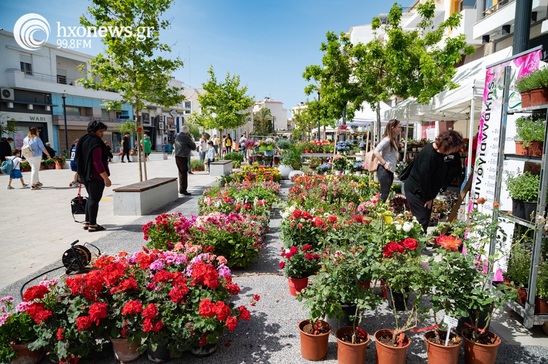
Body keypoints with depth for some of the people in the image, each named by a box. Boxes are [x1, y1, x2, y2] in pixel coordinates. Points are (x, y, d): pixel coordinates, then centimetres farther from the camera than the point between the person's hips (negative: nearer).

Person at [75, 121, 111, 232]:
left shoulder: (83, 140, 14)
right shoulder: (96, 142, -17)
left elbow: (80, 159, 21)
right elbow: (97, 162, -23)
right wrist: (106, 177, -23)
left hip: (85, 175, 10)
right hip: (96, 176, -10)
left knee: (91, 197, 19)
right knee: (95, 199, -3)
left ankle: (87, 222, 25)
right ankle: (92, 225, 2)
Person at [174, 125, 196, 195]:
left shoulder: (177, 137, 13)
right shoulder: (186, 137, -12)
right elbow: (194, 147, -6)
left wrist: (190, 140, 21)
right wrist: (193, 141, 11)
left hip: (177, 157, 9)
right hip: (183, 157, -9)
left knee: (181, 173, 17)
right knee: (184, 173, -6)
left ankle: (181, 189, 24)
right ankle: (183, 190, -6)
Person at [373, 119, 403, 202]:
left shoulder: (393, 140, 14)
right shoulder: (387, 139, -15)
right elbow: (376, 152, -25)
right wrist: (384, 164, -23)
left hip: (390, 171, 10)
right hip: (385, 171, -10)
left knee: (386, 194, 14)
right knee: (384, 195, -6)